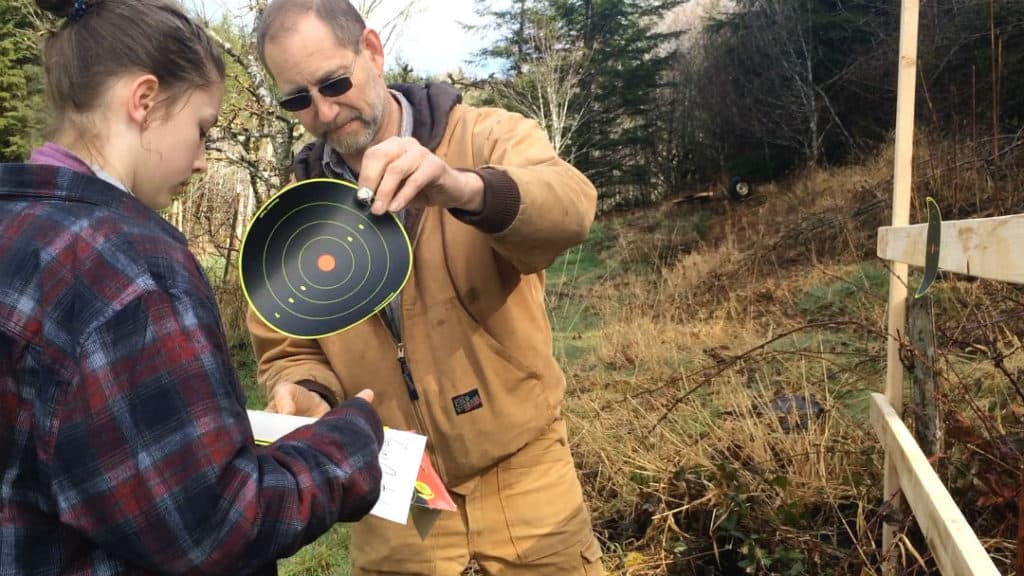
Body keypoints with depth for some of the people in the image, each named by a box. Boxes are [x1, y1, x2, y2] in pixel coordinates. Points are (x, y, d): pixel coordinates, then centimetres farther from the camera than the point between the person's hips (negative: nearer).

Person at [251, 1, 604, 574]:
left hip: (522, 469, -2)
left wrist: (462, 187, -46)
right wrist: (308, 393, -15)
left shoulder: (486, 137, -8)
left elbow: (570, 209, -28)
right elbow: (288, 347, 6)